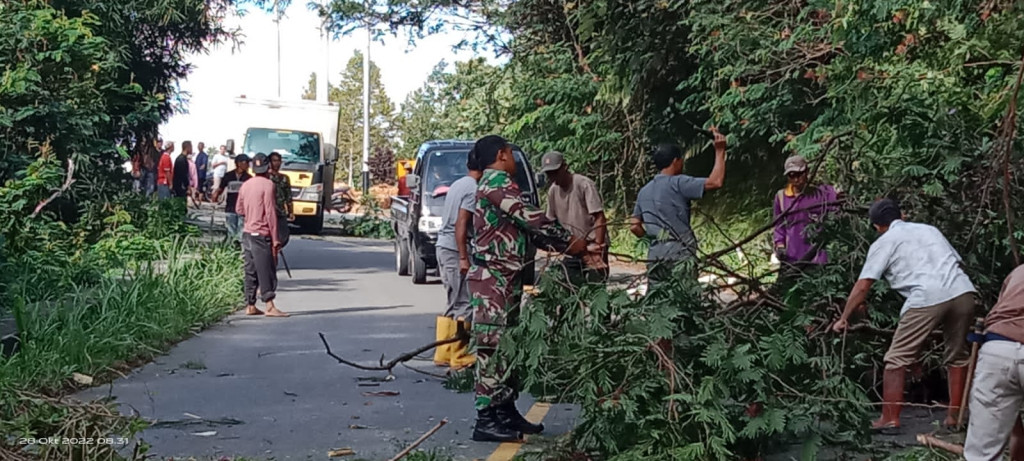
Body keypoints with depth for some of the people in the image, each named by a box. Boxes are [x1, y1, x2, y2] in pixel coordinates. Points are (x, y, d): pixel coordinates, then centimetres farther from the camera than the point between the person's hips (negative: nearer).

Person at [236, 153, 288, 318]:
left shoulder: (246, 185, 11)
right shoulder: (268, 184, -10)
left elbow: (239, 209, 18)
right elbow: (270, 213, -14)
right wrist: (275, 238, -14)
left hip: (247, 233, 7)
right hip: (262, 234, -7)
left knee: (251, 271, 11)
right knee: (266, 271, -8)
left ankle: (250, 306, 13)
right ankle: (270, 307, -13)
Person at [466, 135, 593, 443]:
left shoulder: (498, 185, 22)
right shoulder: (497, 181, -10)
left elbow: (526, 228, 20)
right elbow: (529, 217, -15)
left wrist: (567, 246, 13)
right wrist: (569, 240, -6)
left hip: (506, 278, 10)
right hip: (492, 278, -10)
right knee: (492, 346, -10)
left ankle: (506, 411, 18)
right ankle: (485, 420, -8)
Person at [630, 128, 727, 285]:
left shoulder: (644, 191, 15)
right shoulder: (677, 183, -7)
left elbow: (634, 226, 17)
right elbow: (715, 182, -16)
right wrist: (720, 152, -7)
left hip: (655, 255, 7)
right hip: (678, 254, -7)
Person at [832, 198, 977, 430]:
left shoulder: (883, 242, 14)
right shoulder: (929, 229, 29)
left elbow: (863, 286, 8)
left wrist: (844, 318, 15)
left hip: (927, 298, -5)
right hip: (963, 292, 5)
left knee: (897, 359, 6)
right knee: (957, 356, 21)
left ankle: (890, 418, 5)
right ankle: (955, 415, 24)